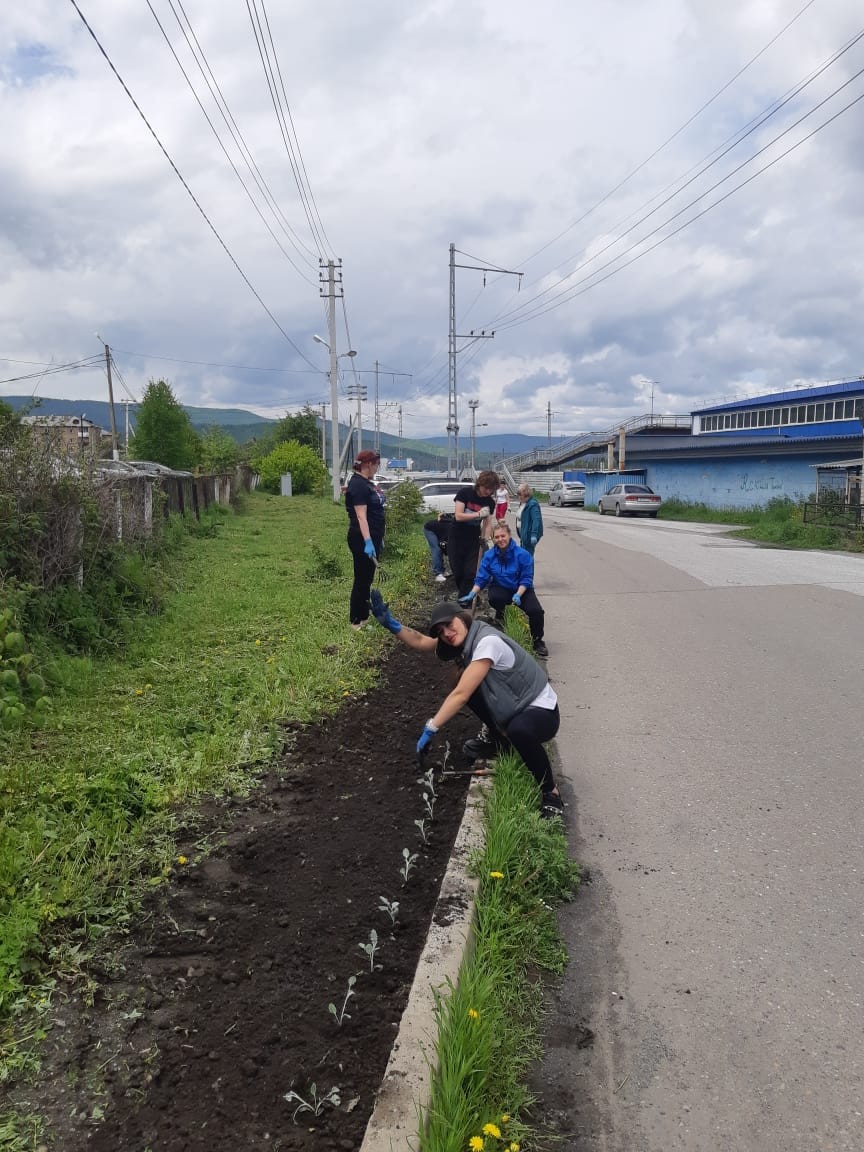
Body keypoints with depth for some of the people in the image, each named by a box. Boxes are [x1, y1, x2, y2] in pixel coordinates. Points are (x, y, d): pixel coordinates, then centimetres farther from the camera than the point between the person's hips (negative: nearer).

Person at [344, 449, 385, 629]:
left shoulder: (367, 483, 14)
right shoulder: (357, 484, -16)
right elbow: (361, 516, -23)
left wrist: (378, 538, 23)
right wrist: (367, 541, -29)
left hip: (372, 537, 10)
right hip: (363, 540, -10)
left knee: (367, 579, 15)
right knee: (362, 580, -3)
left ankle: (364, 617, 24)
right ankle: (357, 622, 3)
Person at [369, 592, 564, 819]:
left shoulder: (487, 641, -27)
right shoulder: (465, 639, 0)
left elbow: (461, 696, -30)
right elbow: (420, 641, 3)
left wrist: (430, 729, -27)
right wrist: (390, 623, -11)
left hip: (542, 711, -9)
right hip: (511, 708, 9)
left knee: (518, 730, -40)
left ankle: (550, 791, -16)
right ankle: (500, 740, 19)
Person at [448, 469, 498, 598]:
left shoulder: (489, 502, -3)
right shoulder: (465, 493, -14)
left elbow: (487, 522, 2)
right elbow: (458, 516, -21)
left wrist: (488, 539, -14)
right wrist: (478, 514, -29)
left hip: (473, 540, 3)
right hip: (456, 538, -2)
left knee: (470, 572, -4)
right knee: (457, 571, 4)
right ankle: (462, 592, 27)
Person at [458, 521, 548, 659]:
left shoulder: (523, 554, -15)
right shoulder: (489, 555, -7)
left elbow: (526, 579, -14)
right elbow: (481, 578, -4)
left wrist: (518, 595, -30)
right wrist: (472, 594, -19)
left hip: (521, 590, -1)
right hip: (500, 589, 1)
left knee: (536, 611, -28)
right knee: (494, 598, -36)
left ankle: (537, 641, 1)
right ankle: (500, 614, 5)